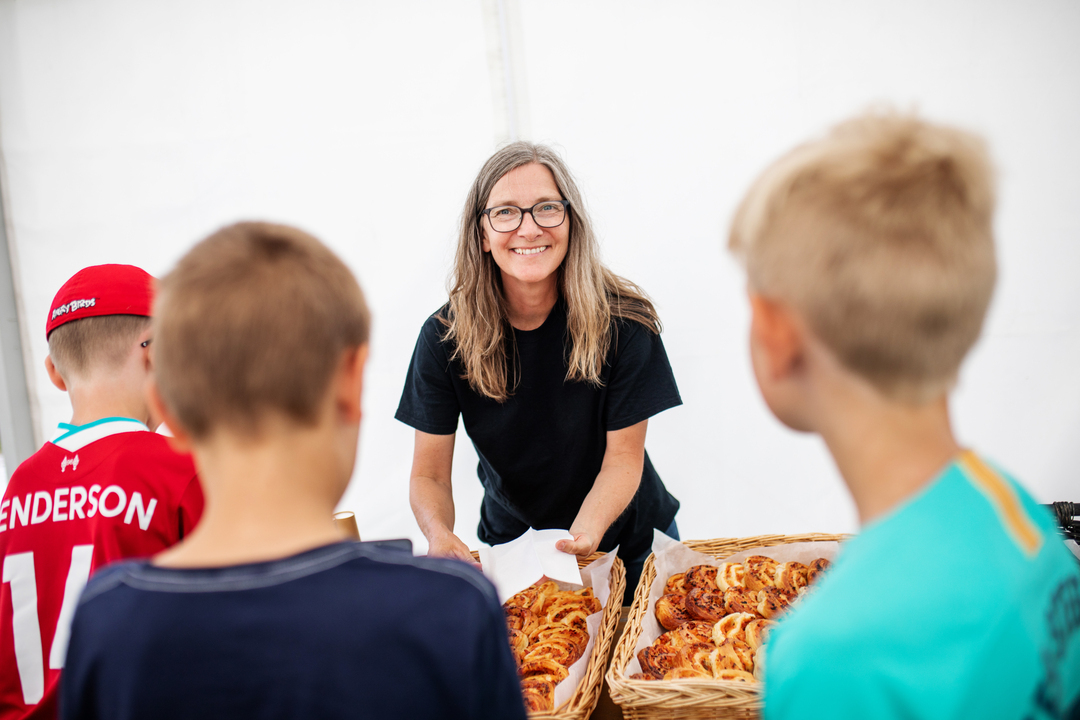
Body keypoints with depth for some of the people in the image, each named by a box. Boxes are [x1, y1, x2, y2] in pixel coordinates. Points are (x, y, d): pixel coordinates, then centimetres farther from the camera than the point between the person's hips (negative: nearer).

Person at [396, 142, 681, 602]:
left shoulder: (623, 322, -22)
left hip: (626, 542, 0)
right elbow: (429, 474, -16)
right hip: (508, 543, 0)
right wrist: (439, 535, -38)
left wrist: (585, 534, -37)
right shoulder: (446, 336, -18)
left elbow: (623, 458, -18)